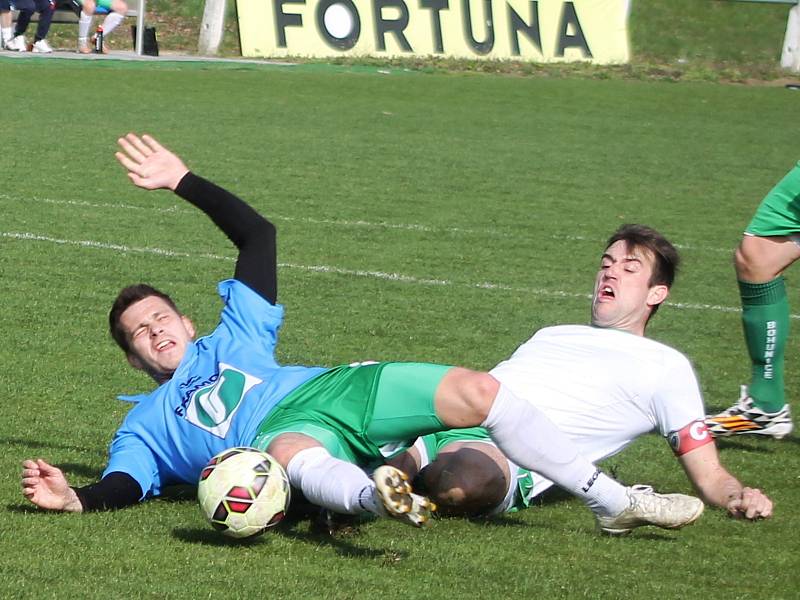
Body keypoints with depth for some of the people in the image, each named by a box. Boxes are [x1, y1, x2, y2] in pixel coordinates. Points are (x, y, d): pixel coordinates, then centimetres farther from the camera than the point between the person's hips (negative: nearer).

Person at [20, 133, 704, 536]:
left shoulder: (233, 341, 38)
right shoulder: (145, 424, 29)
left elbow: (257, 233, 35)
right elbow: (126, 485, 9)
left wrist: (184, 182, 28)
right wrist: (74, 497, -13)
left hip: (337, 387, 5)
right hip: (279, 433, -5)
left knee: (477, 389, -16)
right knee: (298, 455, -44)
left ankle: (614, 502, -16)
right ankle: (375, 499, -80)